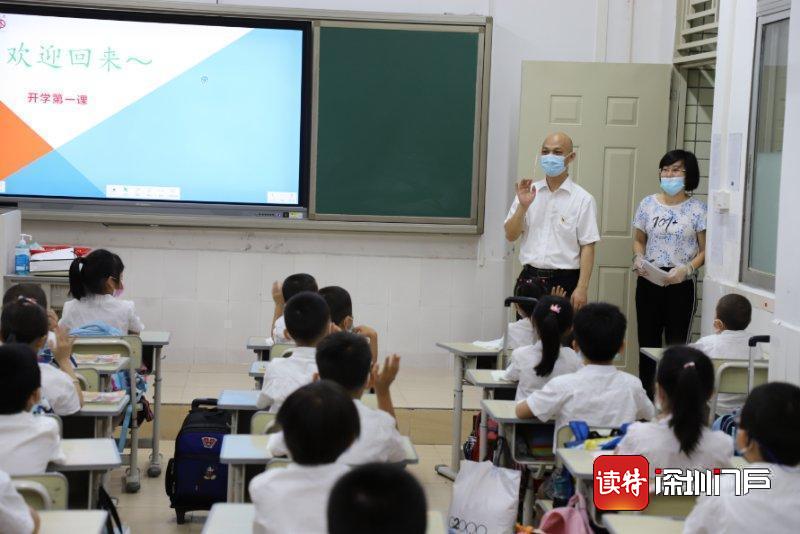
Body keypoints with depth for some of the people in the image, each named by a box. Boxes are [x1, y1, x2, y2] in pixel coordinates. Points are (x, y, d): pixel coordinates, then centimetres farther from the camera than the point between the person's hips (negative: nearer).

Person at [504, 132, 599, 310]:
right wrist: (523, 206, -10)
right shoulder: (528, 192, 9)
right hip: (529, 278, 3)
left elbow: (587, 247, -5)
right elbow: (510, 235, 6)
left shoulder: (583, 199, -2)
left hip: (564, 281, -3)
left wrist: (582, 288, -13)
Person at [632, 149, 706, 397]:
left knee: (677, 347, -1)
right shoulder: (648, 204, 7)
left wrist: (686, 269, -18)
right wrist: (638, 259, -5)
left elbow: (705, 250, -2)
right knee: (647, 345, 7)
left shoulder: (697, 208, -2)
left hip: (681, 284, -3)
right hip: (648, 282, 3)